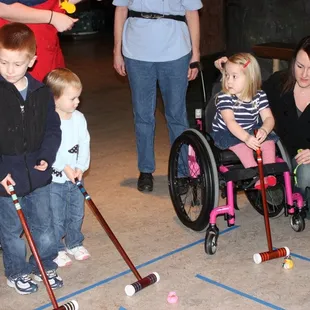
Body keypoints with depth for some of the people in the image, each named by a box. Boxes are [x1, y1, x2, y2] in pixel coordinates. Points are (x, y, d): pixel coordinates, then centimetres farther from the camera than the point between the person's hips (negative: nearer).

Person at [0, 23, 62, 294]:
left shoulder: (42, 93, -2)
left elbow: (53, 129, 6)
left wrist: (46, 157, -10)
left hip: (37, 174, 3)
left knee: (44, 225, 16)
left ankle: (45, 267, 38)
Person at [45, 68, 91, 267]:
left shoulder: (79, 118, -2)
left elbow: (84, 144, -1)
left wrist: (80, 167, -12)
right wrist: (64, 167, -23)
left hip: (75, 177, 6)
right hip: (53, 178, -6)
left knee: (76, 214, 18)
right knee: (56, 219, 5)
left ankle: (75, 244, 39)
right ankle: (57, 250, 24)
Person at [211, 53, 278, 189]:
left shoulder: (259, 96, -8)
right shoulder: (224, 97, -21)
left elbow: (268, 118, -13)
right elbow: (230, 122, -32)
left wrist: (264, 130, -38)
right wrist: (246, 138, -47)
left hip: (251, 131, 4)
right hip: (225, 133, -4)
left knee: (269, 140, -19)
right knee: (241, 145, -33)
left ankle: (269, 173, -18)